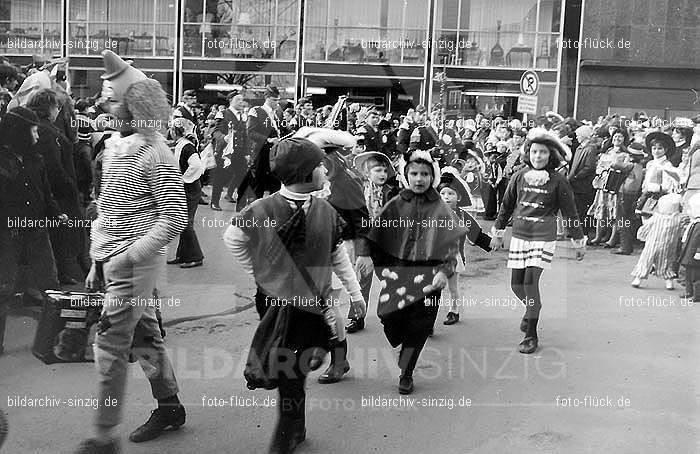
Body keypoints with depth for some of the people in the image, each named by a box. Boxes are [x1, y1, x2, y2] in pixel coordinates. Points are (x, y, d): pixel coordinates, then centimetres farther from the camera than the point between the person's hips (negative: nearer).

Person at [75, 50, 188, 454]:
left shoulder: (155, 155, -16)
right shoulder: (116, 145, 11)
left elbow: (175, 218, -19)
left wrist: (129, 256, -21)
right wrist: (99, 262, 16)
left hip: (136, 262, -8)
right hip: (114, 258, 9)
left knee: (111, 345, -6)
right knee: (143, 336, 17)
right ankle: (170, 406, 33)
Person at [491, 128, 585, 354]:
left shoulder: (558, 181, -3)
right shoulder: (520, 176, 5)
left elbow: (570, 212, 4)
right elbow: (506, 205, 17)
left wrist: (578, 241, 7)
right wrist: (498, 232, 20)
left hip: (544, 238, -4)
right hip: (519, 236, 4)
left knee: (530, 282, -13)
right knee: (516, 283, 6)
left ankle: (531, 335, -3)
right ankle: (532, 309, 39)